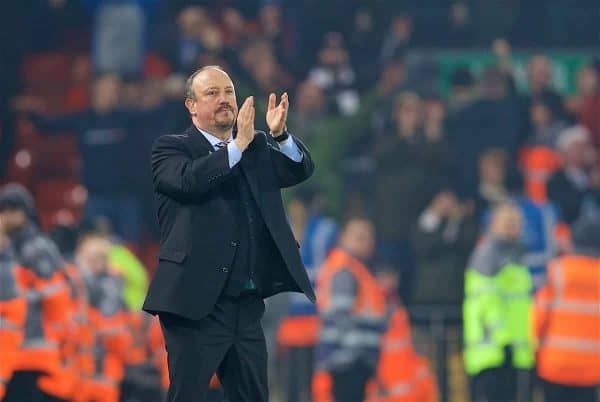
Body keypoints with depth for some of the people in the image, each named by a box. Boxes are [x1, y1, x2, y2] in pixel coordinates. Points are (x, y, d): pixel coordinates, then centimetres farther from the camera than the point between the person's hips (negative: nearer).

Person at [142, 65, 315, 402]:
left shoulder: (258, 147, 14)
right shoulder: (171, 149, 1)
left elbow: (302, 169, 1)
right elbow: (189, 181, -20)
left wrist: (280, 135, -17)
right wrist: (238, 145, -20)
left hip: (248, 304, 5)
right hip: (197, 305, -5)